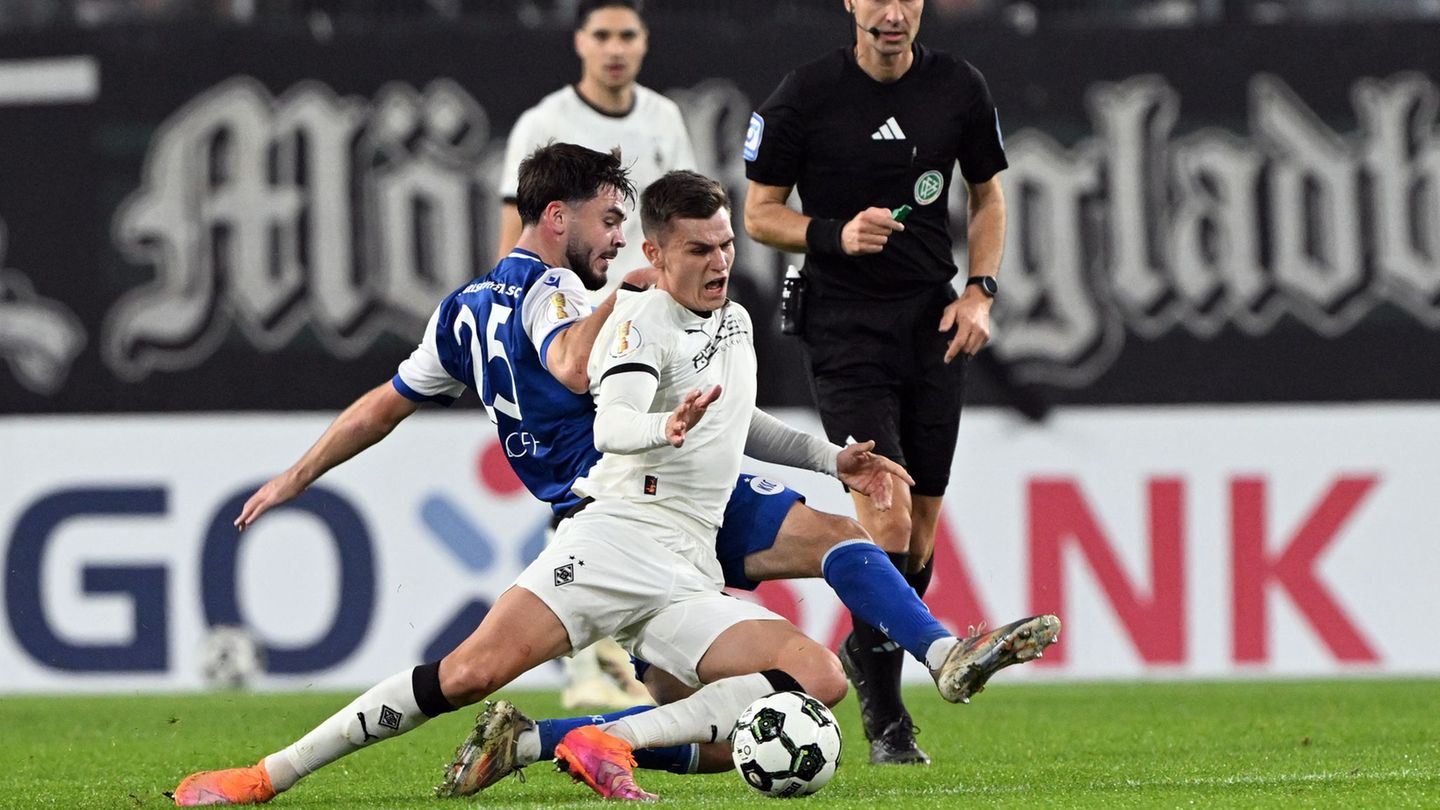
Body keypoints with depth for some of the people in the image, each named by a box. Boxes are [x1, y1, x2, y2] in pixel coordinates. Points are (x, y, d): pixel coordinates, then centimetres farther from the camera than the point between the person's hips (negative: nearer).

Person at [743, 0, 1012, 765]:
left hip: (935, 329, 4)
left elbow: (987, 196, 15)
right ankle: (885, 716, -5)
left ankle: (867, 656, 33)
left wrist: (980, 291, 1)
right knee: (888, 517, -15)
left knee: (921, 534, 7)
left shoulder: (958, 87, 2)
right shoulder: (804, 95, -7)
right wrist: (838, 235, -18)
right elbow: (759, 213, -1)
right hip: (844, 334, -4)